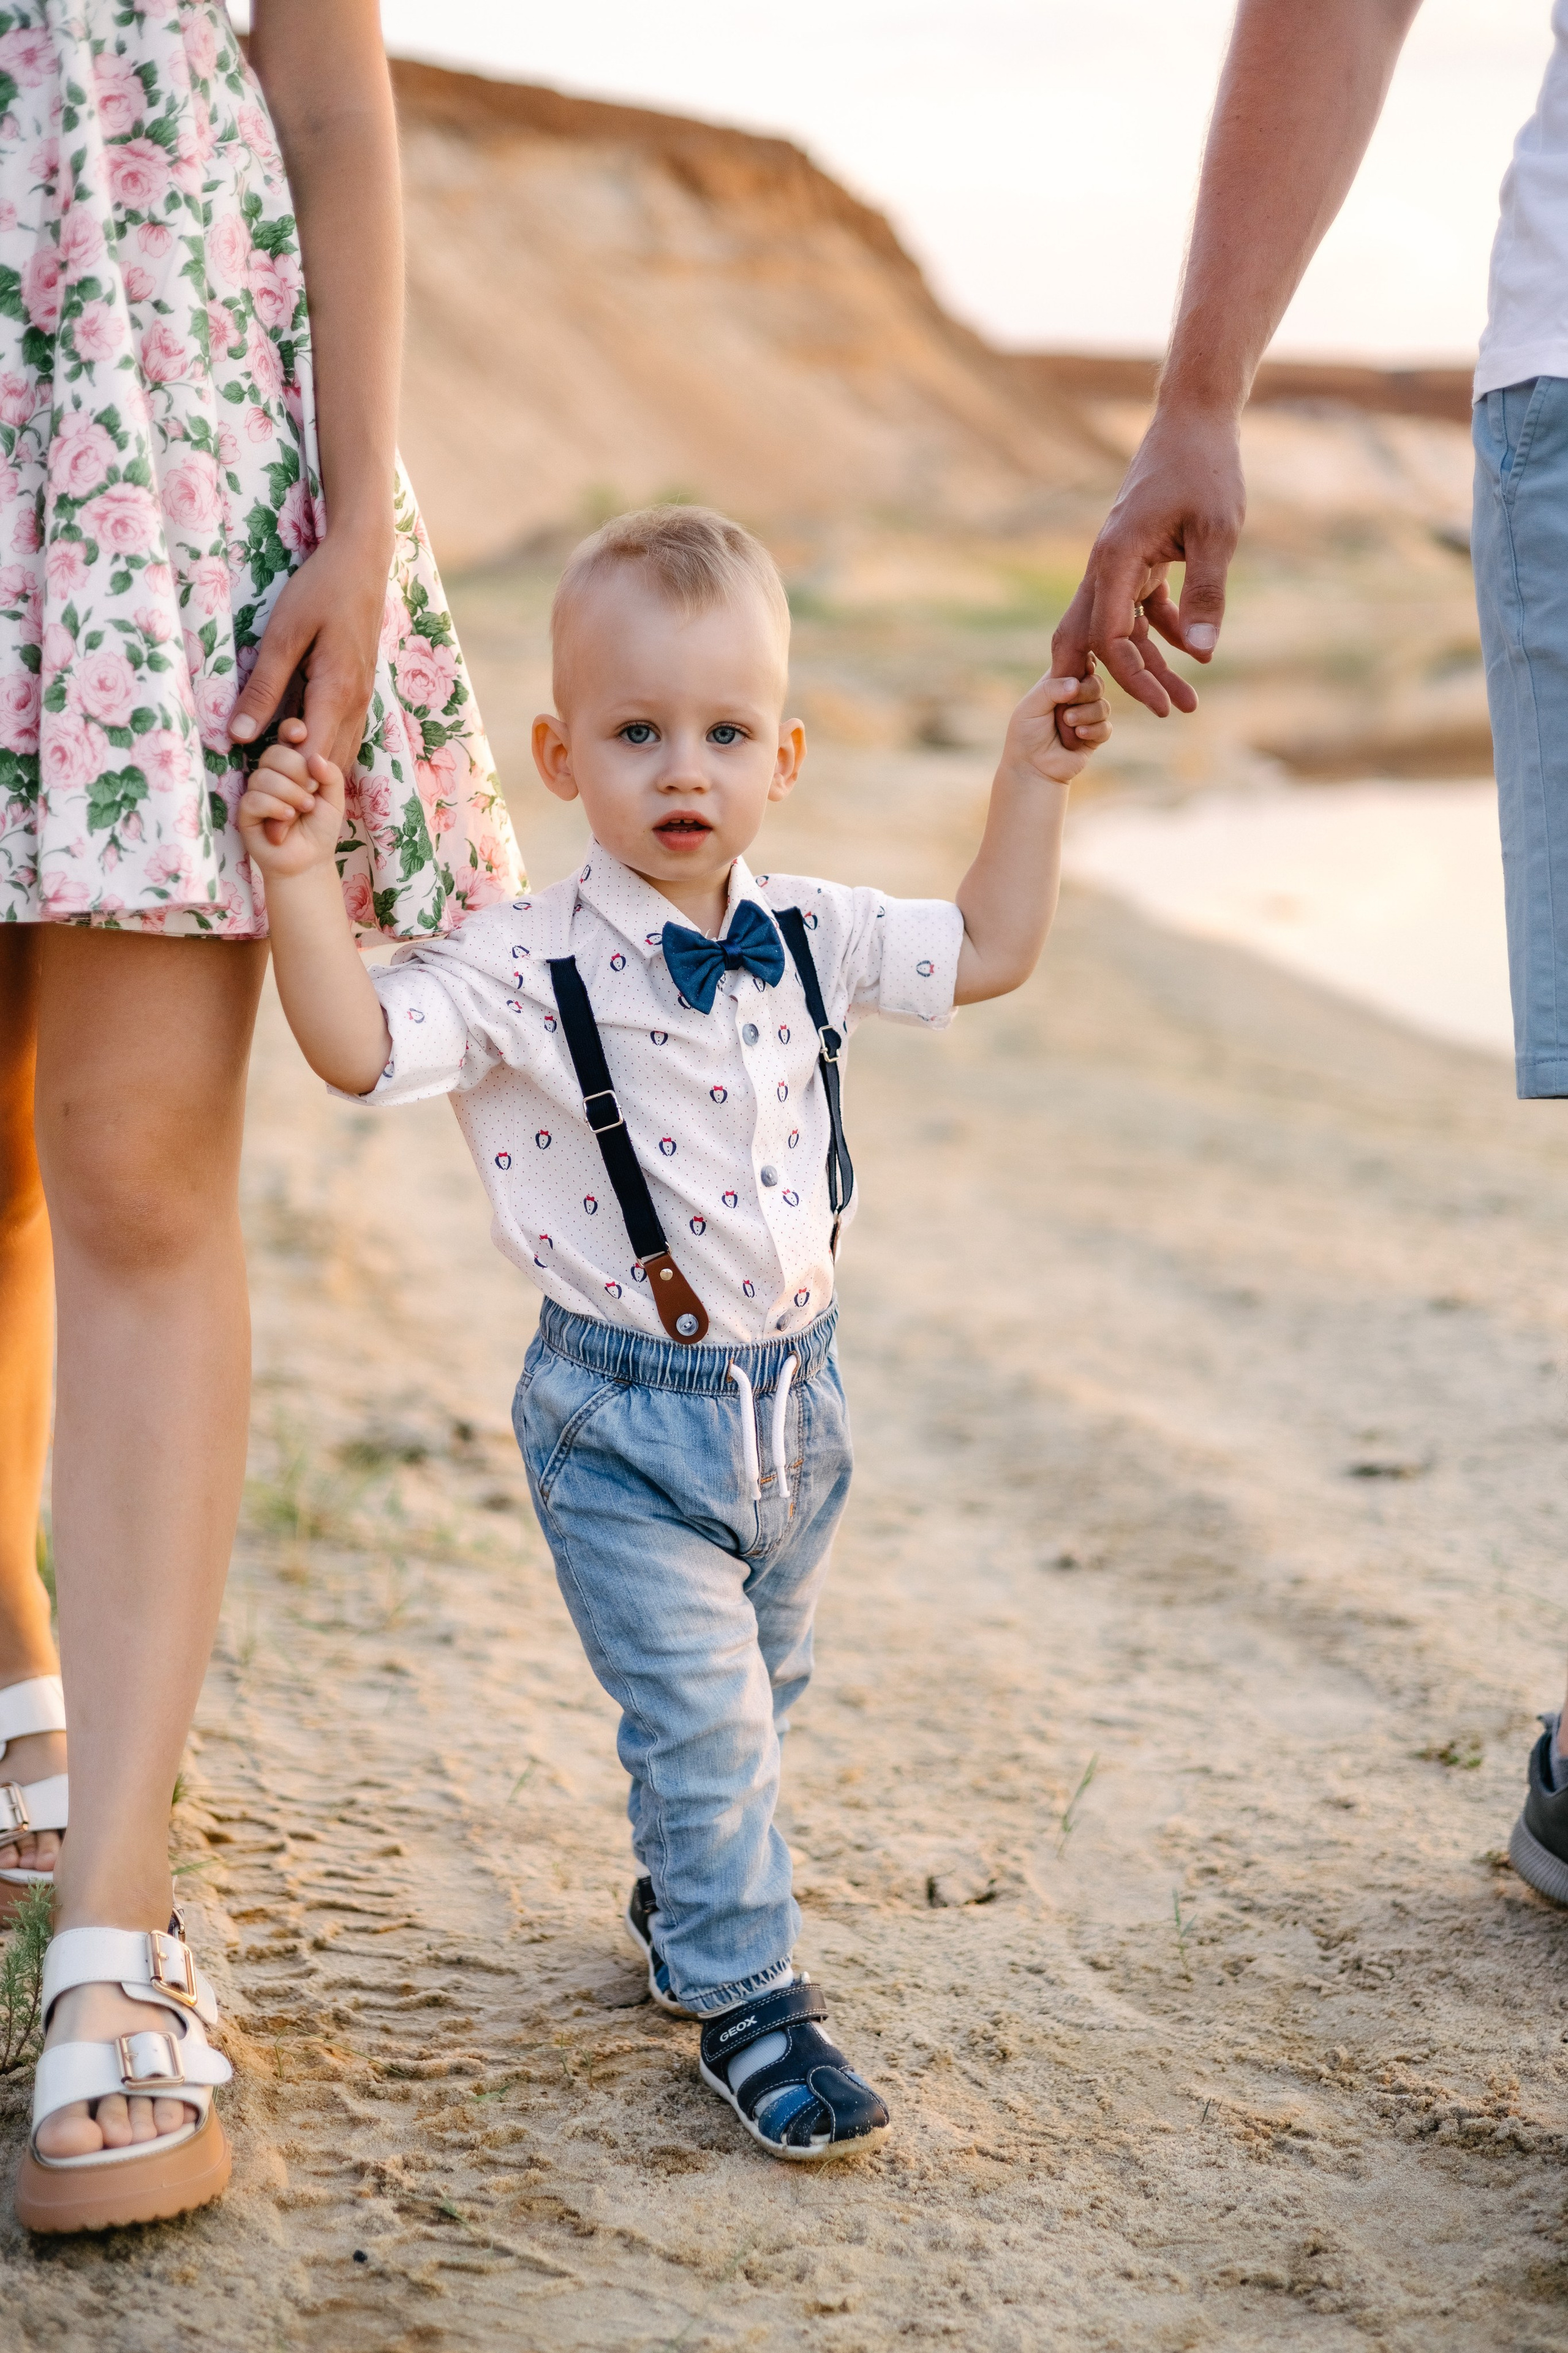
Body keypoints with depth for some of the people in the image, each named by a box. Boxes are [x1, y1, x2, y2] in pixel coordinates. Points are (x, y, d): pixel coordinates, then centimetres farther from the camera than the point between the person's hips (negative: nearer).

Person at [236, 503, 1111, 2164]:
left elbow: (988, 950, 10)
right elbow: (360, 1045, -27)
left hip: (792, 1392, 6)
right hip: (622, 1417, -5)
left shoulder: (808, 937, -1)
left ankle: (684, 1904, 44)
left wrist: (1034, 773, 6)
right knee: (698, 1708, -8)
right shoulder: (528, 969, -17)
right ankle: (744, 1998, 9)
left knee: (756, 1690, 21)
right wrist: (300, 877, -37)